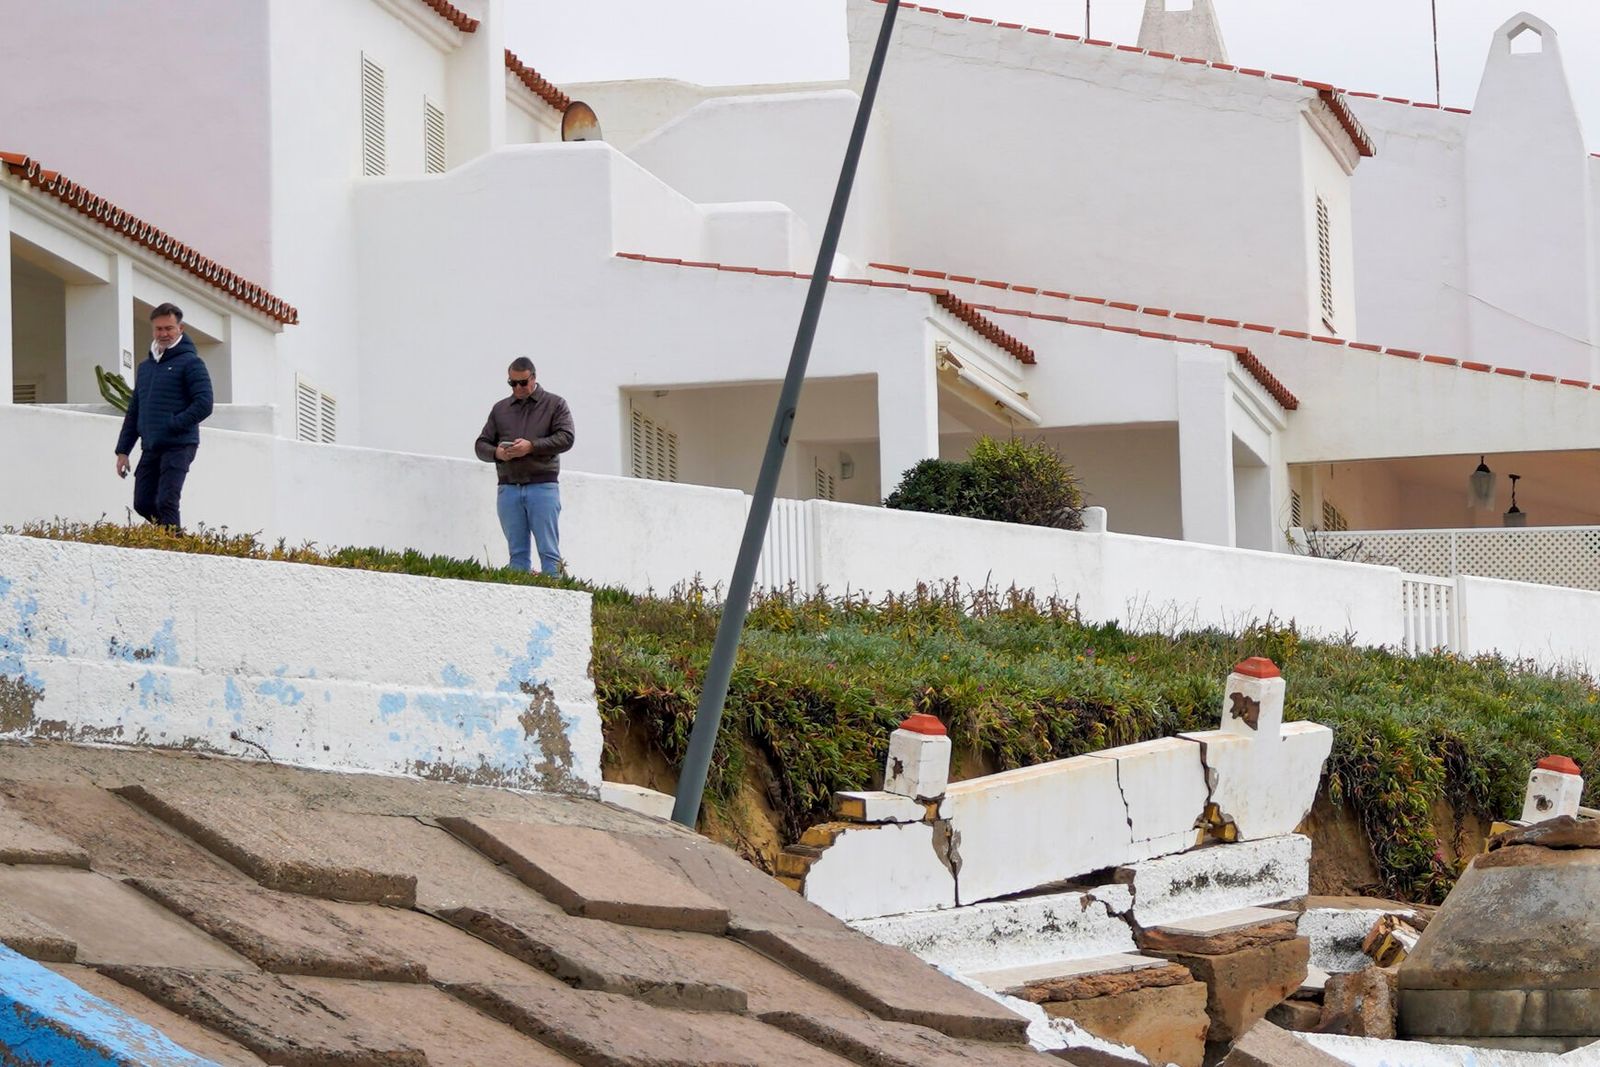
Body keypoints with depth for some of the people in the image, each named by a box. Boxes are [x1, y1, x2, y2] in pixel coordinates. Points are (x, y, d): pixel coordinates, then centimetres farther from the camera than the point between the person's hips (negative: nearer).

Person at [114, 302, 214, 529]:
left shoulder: (190, 362, -2)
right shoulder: (145, 367, 20)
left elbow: (204, 404, -12)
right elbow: (133, 412, 23)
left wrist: (171, 425, -16)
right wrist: (123, 450, 16)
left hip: (179, 446, -7)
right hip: (150, 449, 7)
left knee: (166, 502, -16)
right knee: (143, 504, 3)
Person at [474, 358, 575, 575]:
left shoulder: (555, 404, 9)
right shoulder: (500, 409, 19)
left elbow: (566, 438, -4)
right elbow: (481, 445, 18)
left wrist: (531, 446, -15)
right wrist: (496, 453, -6)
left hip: (542, 487, -3)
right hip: (508, 489, 3)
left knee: (548, 551, -7)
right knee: (517, 553, 2)